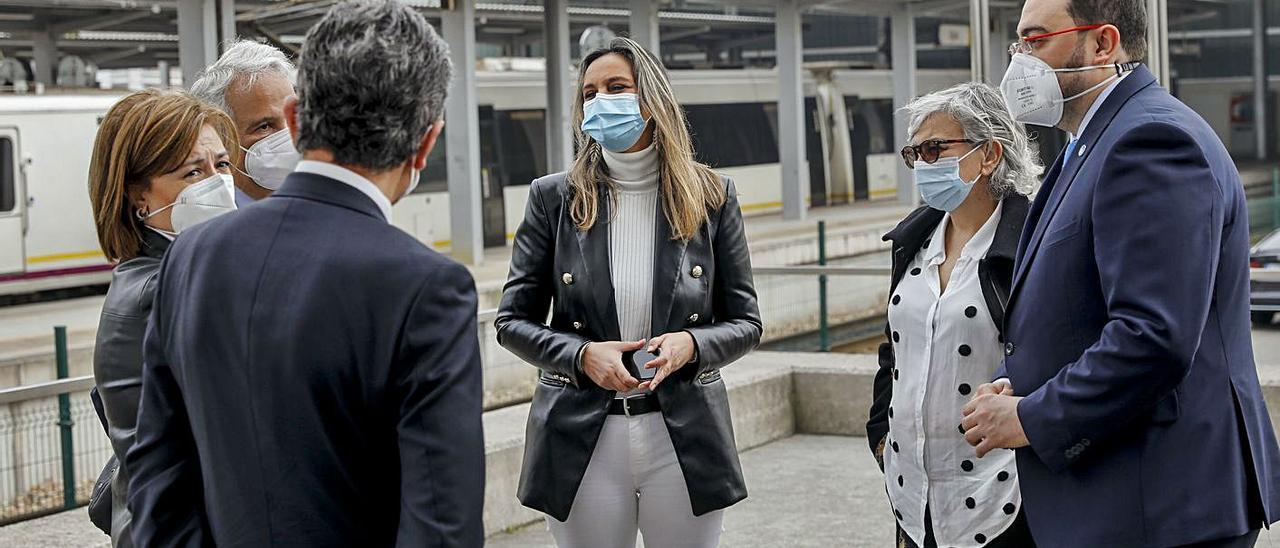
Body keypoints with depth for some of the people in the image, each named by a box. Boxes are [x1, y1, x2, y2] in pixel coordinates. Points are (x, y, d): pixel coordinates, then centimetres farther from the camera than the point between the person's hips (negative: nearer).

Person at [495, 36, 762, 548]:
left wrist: (690, 345, -15)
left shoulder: (712, 197, 2)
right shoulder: (554, 198, 1)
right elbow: (512, 319, 3)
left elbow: (745, 321, 5)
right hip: (582, 442, 0)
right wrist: (582, 354, -15)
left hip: (685, 439, 1)